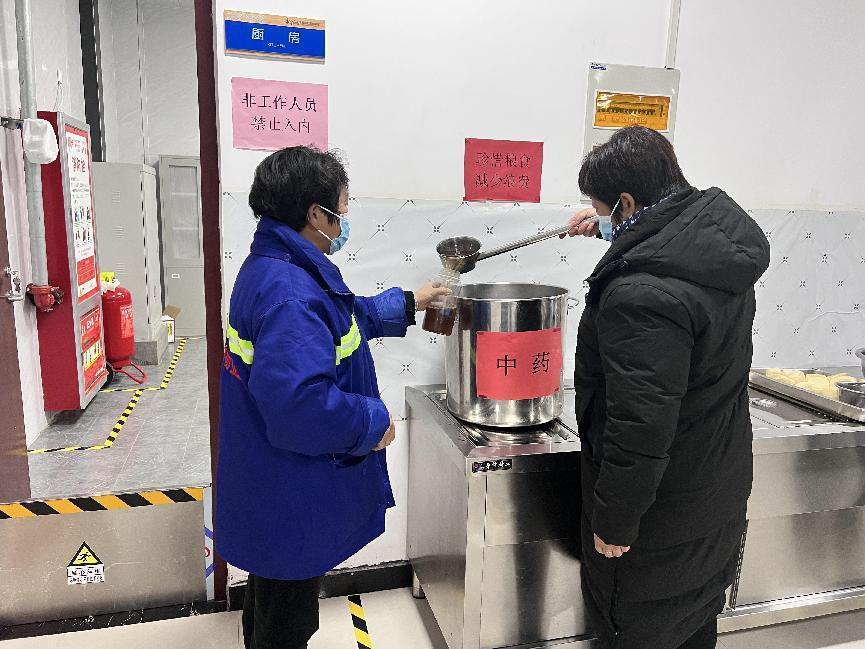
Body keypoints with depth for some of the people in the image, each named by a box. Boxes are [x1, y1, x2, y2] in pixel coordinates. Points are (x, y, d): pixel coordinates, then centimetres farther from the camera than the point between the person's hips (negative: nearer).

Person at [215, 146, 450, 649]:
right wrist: (373, 423, -24)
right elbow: (298, 400, -39)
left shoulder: (274, 267, 5)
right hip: (290, 500, -10)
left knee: (273, 601, 31)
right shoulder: (290, 295, -31)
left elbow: (348, 316, 20)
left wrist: (407, 304, 22)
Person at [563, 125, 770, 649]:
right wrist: (615, 229, 27)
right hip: (721, 488, 9)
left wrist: (614, 520, -19)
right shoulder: (724, 234, -4)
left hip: (660, 508, -9)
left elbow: (641, 425, -31)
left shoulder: (643, 294, -33)